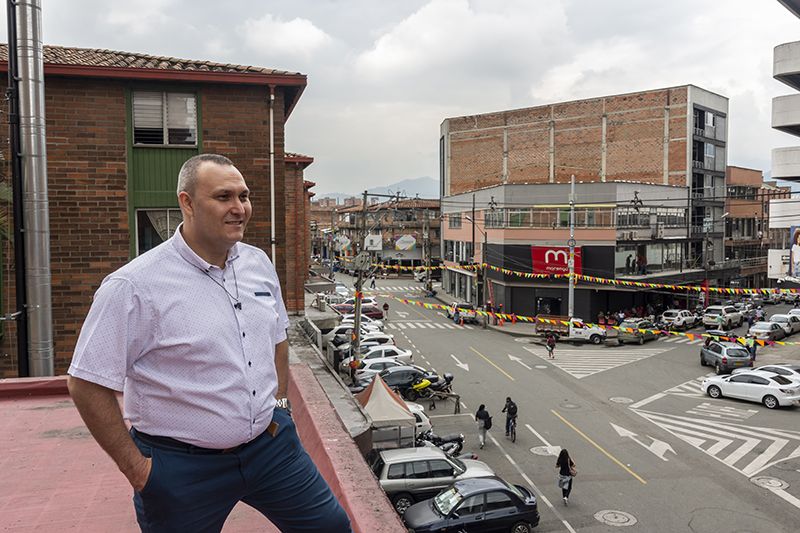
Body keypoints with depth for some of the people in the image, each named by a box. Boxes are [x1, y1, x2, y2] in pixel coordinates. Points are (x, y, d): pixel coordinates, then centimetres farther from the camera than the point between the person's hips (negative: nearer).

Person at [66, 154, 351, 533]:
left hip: (270, 443, 5)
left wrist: (278, 404, 10)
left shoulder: (259, 264, 2)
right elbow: (87, 385, -14)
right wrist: (135, 468, -11)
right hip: (182, 466, -5)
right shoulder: (134, 286, -17)